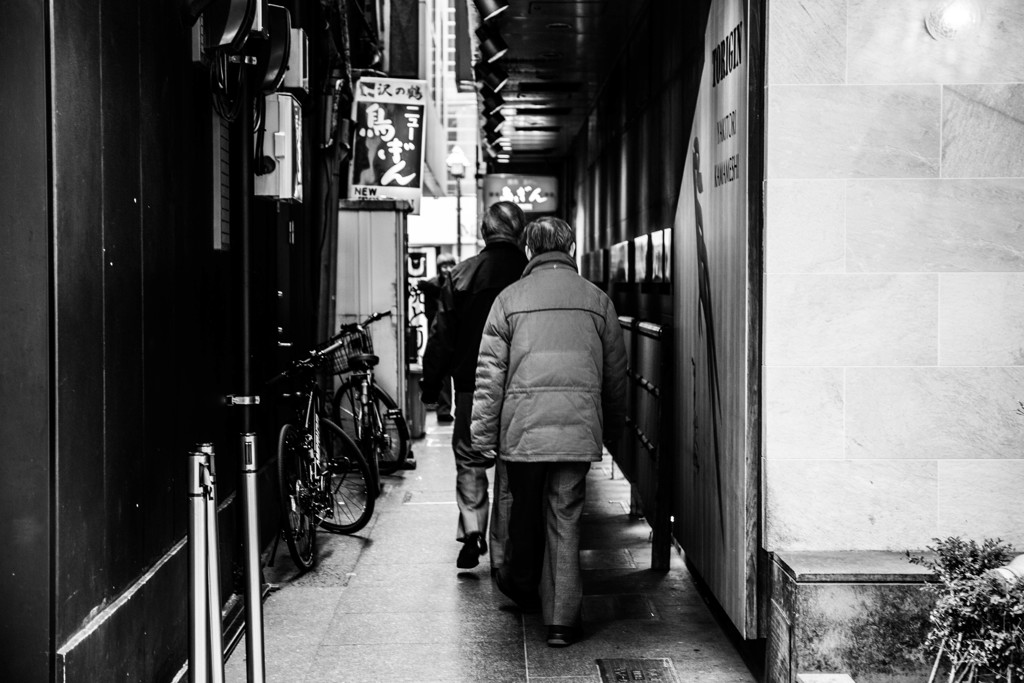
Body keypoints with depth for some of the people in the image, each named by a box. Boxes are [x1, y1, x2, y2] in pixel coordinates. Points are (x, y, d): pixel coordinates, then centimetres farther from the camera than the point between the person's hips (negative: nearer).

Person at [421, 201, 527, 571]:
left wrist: (430, 386, 9)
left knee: (469, 461, 15)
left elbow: (441, 337, 1)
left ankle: (471, 531, -3)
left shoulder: (460, 275, -3)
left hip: (471, 387, 0)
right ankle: (502, 559, 13)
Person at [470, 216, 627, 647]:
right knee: (565, 522, 4)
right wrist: (613, 429, 23)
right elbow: (615, 374, 11)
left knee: (525, 511, 19)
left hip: (522, 427, 0)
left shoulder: (510, 299, 1)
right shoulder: (597, 300, 5)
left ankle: (520, 584, 40)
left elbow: (490, 374, -1)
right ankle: (562, 620, 5)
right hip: (578, 427, 0)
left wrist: (483, 435, 5)